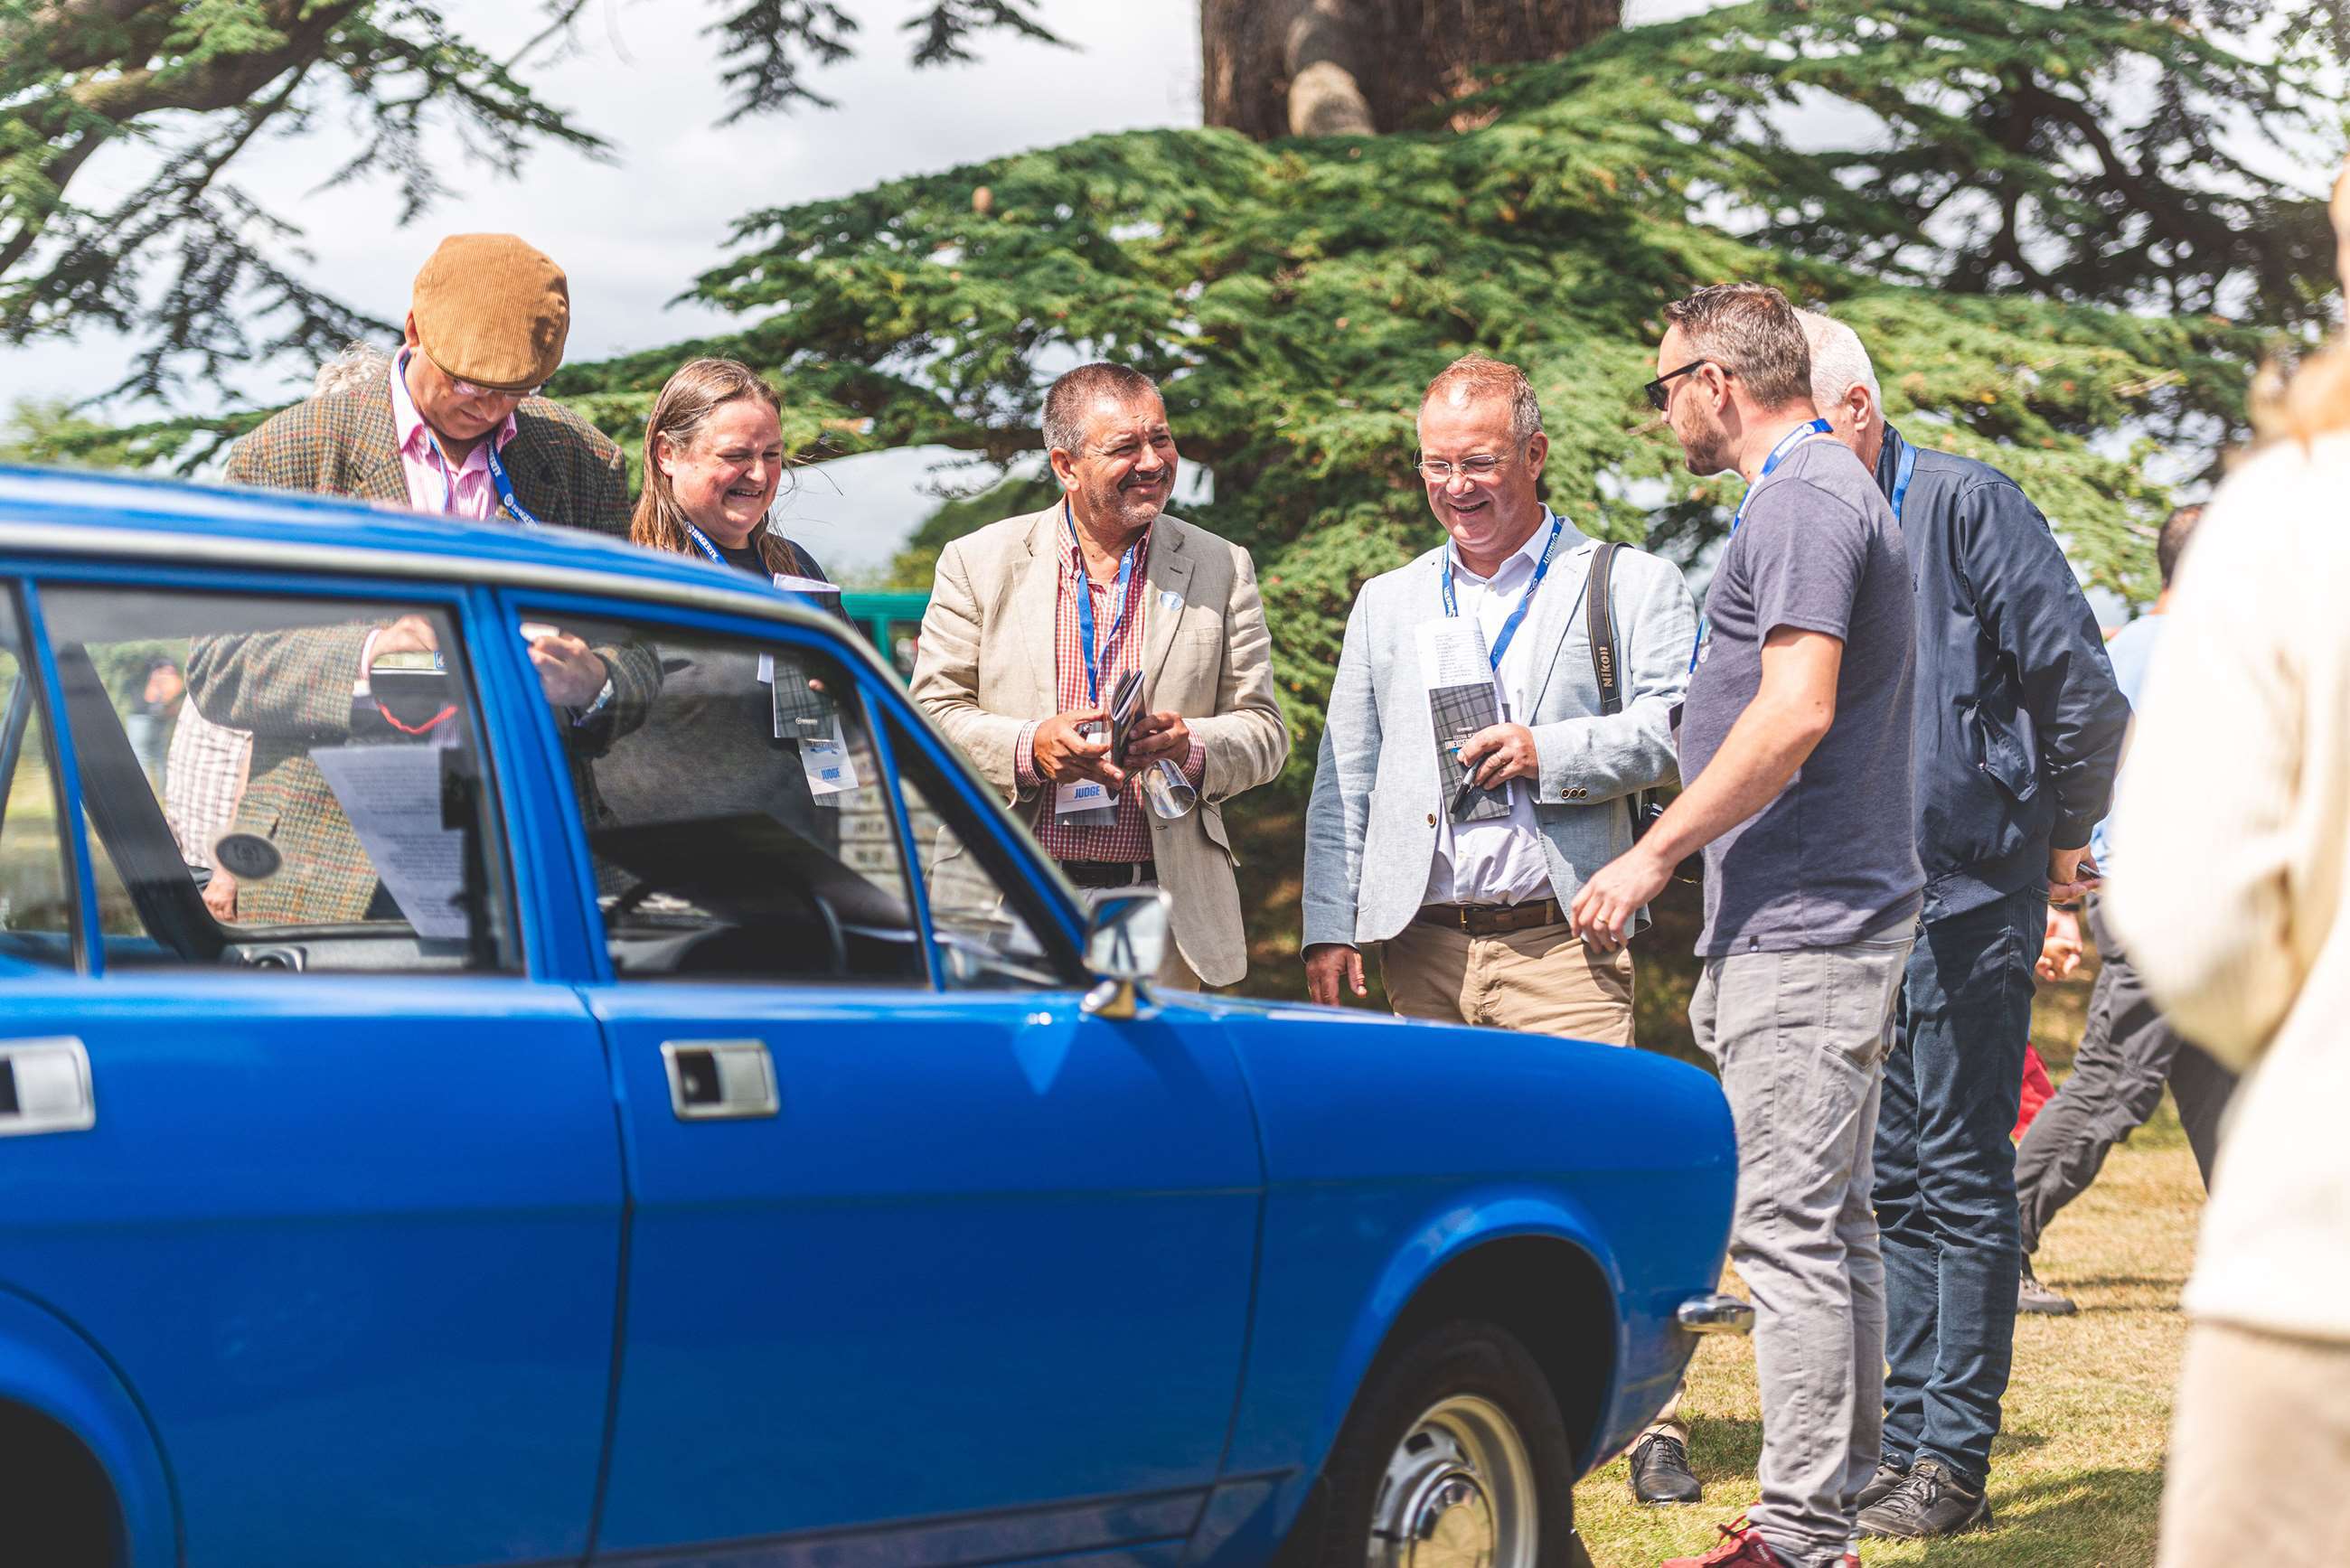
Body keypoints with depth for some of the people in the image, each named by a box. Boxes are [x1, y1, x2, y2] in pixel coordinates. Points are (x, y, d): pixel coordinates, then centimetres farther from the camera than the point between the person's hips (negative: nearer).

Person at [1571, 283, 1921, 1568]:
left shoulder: (1802, 500, -13)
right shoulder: (1823, 489, 20)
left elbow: (1797, 712, -24)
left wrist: (1655, 853, -18)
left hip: (1801, 928, -11)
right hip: (1822, 920, 11)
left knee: (1787, 1223, -10)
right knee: (1828, 1221, 12)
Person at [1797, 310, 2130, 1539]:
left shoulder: (1964, 506, -9)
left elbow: (2080, 685, -8)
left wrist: (2060, 836, 0)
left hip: (1967, 898, -6)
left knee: (1959, 1180, -4)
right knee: (1889, 1183, 10)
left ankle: (1953, 1459, -1)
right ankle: (1902, 1438, 16)